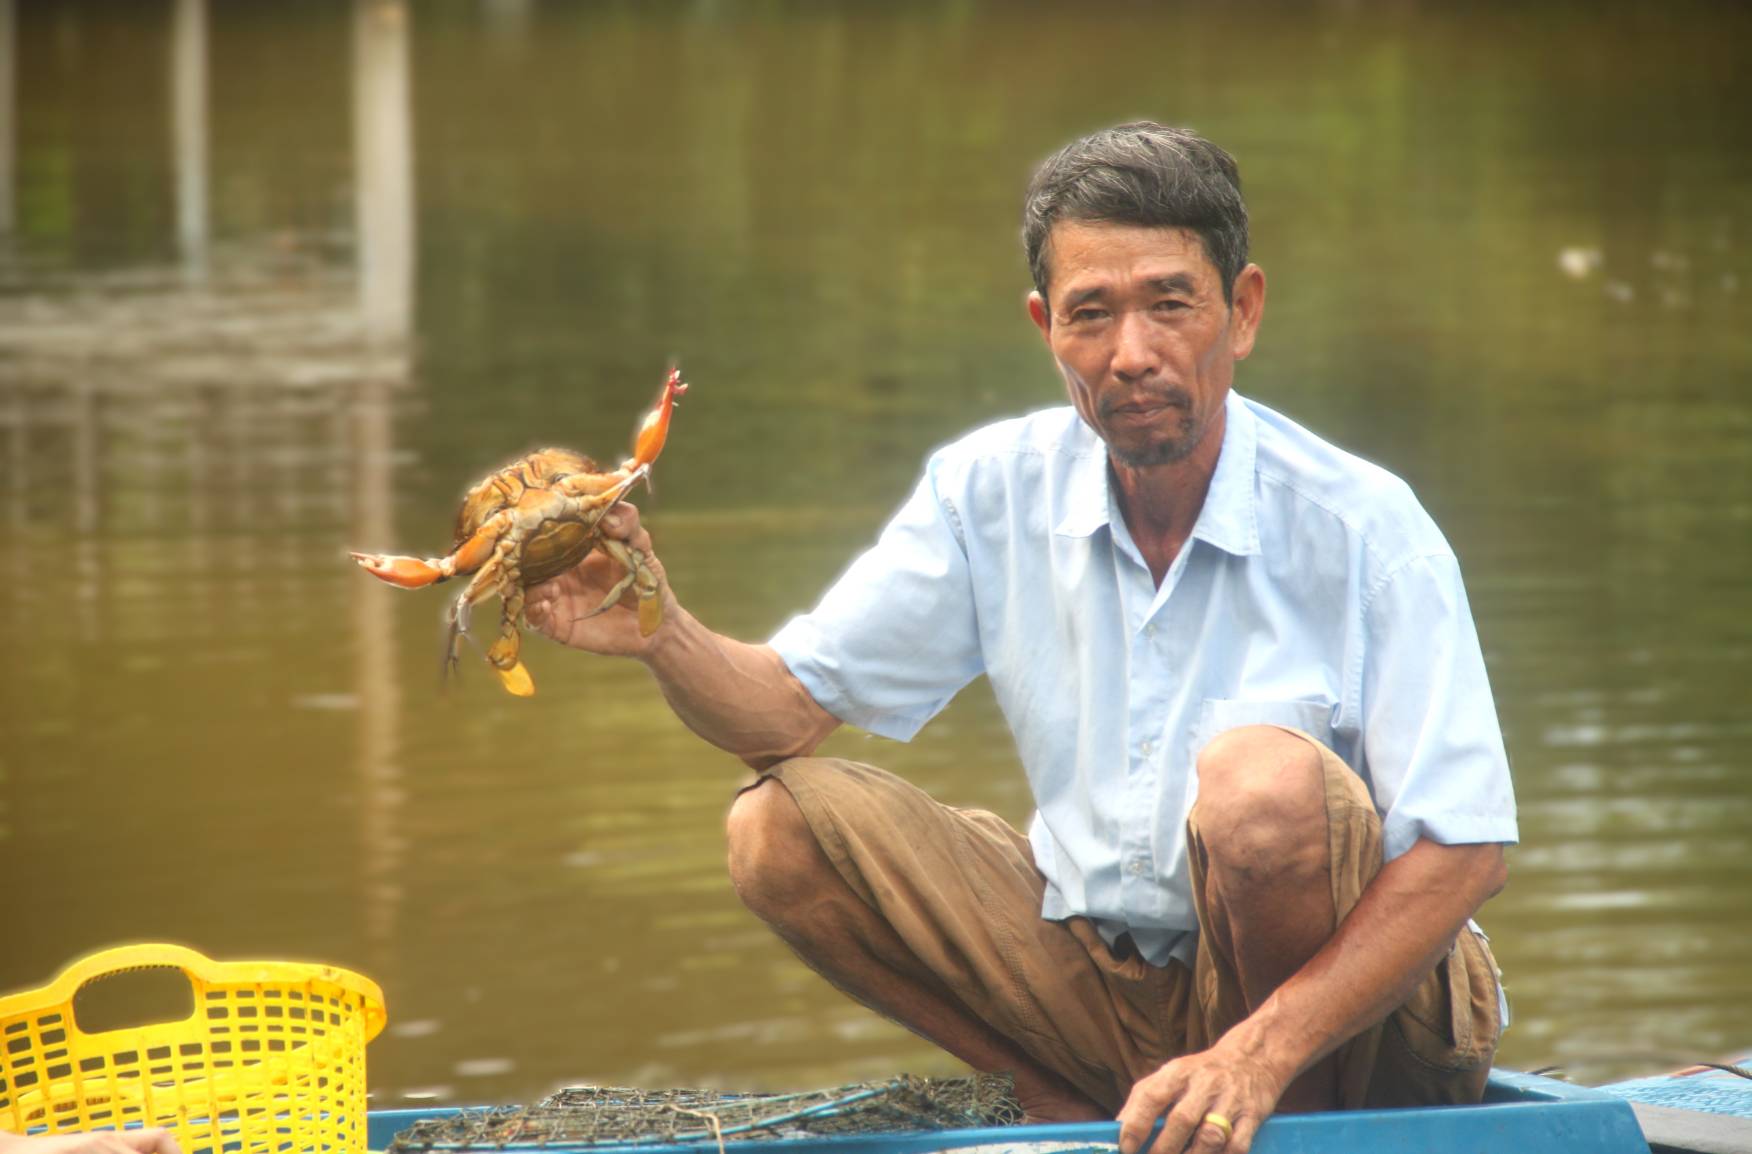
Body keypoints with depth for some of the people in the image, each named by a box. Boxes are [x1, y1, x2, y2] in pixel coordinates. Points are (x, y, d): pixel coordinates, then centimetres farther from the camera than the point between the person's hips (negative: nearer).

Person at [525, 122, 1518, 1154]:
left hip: (1352, 999, -4)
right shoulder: (996, 490, -2)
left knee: (1262, 778, -35)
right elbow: (791, 709, 0)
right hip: (1104, 971, 5)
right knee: (780, 831, -10)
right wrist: (665, 636, -24)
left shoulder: (1360, 526, -16)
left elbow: (1463, 853, -20)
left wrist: (1261, 1058, -32)